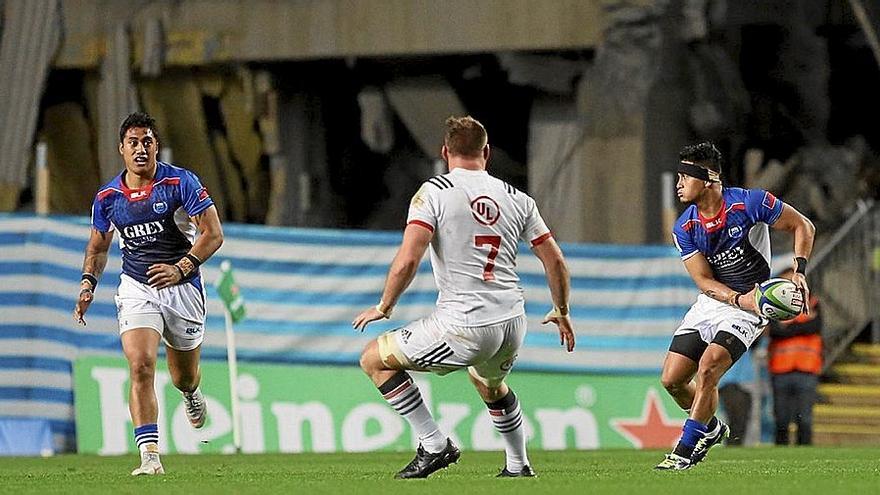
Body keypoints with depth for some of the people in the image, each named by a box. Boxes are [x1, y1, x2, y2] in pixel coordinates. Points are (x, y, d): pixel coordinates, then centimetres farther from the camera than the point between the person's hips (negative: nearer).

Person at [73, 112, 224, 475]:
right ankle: (150, 456, -25)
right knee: (141, 366, -22)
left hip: (183, 288, -1)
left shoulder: (181, 182, -11)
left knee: (184, 377, 15)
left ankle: (191, 393, 56)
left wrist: (181, 268, -27)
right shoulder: (107, 197, 0)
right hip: (136, 289, 1)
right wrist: (88, 284, -2)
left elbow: (213, 233, -14)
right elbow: (98, 246, 16)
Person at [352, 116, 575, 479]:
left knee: (375, 359, 10)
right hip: (513, 325, 6)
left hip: (463, 325, -6)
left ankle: (434, 445, 5)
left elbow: (407, 261, -15)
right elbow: (555, 261, 12)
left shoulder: (433, 193, -5)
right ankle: (518, 465, 40)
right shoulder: (517, 198, 9)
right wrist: (561, 312, 28)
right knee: (489, 383, 38)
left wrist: (384, 307, 0)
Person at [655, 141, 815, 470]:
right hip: (711, 303, 5)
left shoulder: (749, 203, -18)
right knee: (672, 380, -1)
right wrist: (738, 299, -27)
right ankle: (711, 429, 28)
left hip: (751, 306, -5)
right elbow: (705, 281, -9)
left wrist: (799, 272, -17)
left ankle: (684, 452, -13)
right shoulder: (684, 229, -6)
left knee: (708, 368, -23)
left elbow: (803, 226, -6)